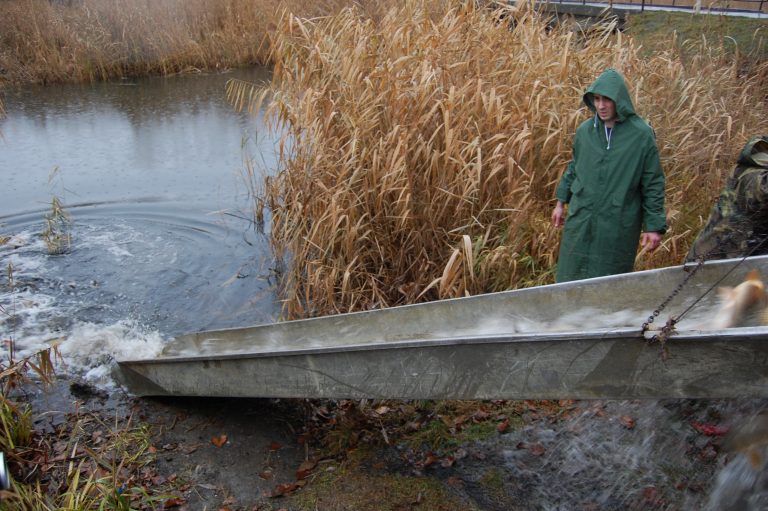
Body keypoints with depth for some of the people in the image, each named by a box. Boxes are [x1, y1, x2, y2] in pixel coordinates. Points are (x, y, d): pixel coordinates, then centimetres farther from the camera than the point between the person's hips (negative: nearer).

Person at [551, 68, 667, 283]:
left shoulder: (641, 134, -9)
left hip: (618, 227, -3)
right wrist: (561, 202, 18)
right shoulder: (585, 130, 1)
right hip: (580, 222, 3)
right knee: (571, 279, 10)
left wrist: (654, 226, -7)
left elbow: (653, 183, -6)